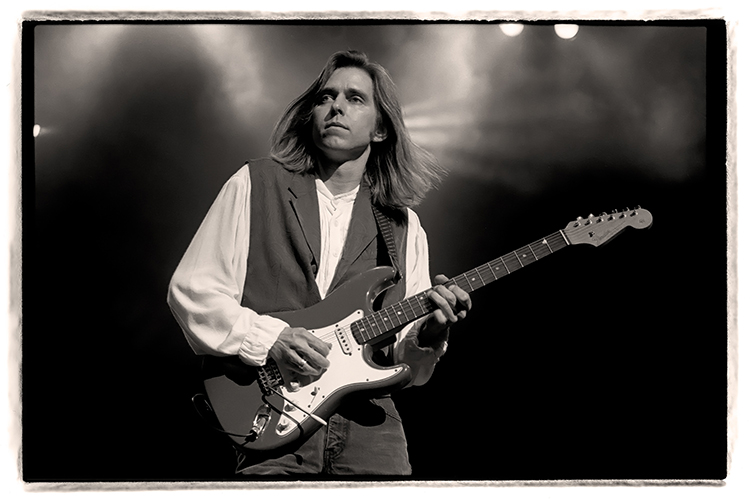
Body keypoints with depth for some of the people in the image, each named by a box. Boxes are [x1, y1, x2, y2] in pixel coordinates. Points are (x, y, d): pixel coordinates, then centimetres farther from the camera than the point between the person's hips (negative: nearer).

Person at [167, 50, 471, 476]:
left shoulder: (403, 226, 13)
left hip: (370, 425, 3)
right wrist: (270, 338, -11)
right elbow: (191, 288, 1)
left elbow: (408, 370, 13)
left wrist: (429, 334, -9)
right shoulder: (255, 185, 6)